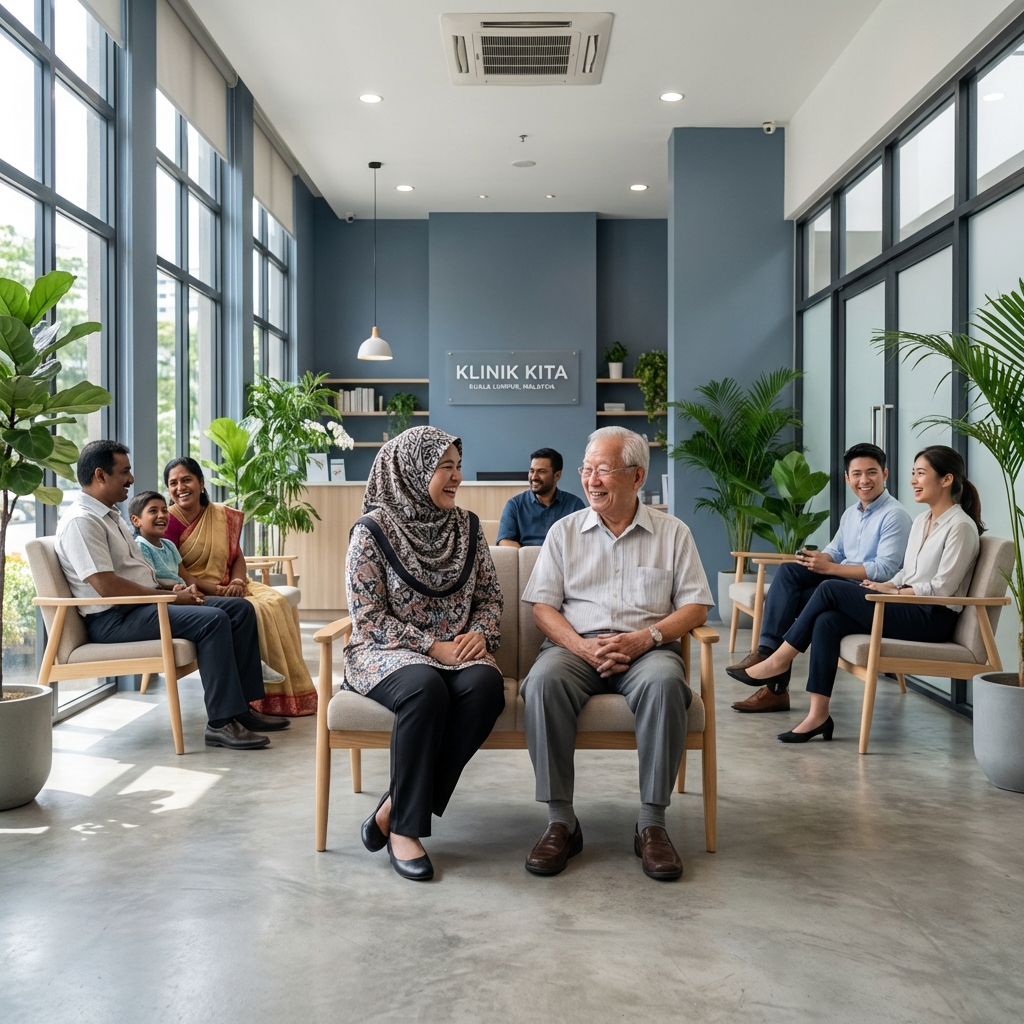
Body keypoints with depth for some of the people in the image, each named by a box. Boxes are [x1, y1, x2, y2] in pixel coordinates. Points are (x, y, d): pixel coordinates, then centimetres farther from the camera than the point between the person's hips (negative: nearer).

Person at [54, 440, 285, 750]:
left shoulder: (111, 515, 19)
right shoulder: (80, 521, -13)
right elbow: (106, 586, -22)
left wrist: (175, 590, 3)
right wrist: (171, 597, -16)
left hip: (145, 603, 10)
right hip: (113, 619, -10)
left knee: (239, 609, 1)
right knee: (212, 620, -28)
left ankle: (242, 705, 0)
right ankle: (221, 723, -24)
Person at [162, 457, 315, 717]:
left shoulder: (224, 516, 9)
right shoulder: (168, 521, -8)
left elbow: (237, 557, 10)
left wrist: (237, 582, -12)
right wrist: (215, 590, -23)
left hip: (229, 588, 6)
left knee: (276, 602, -18)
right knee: (252, 611, -28)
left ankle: (289, 691, -14)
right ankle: (268, 697, -20)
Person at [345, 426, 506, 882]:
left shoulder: (467, 527, 9)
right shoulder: (373, 530, -6)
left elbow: (490, 596, 14)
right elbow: (369, 618, -9)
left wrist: (480, 634, -8)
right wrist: (432, 647, -17)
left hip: (457, 652, 4)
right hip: (385, 653, -4)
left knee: (486, 683, -30)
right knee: (426, 687, -37)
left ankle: (393, 810, -20)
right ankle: (403, 828, -21)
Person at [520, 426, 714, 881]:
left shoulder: (672, 533, 12)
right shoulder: (565, 531, 14)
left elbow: (695, 606, 6)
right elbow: (542, 606, 7)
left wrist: (646, 637, -12)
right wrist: (582, 646, -12)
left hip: (646, 648, -1)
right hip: (576, 644, 1)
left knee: (664, 682, -36)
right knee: (544, 680, -33)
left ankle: (652, 822, -24)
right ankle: (560, 821, -24)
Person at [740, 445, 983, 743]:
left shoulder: (961, 526, -11)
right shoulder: (922, 520, 16)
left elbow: (941, 589, -15)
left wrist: (892, 590, -11)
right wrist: (888, 586, -1)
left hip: (934, 618, -8)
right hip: (908, 609, 8)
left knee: (831, 589, -18)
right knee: (827, 621, -17)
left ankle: (781, 659, -6)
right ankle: (818, 715, -19)